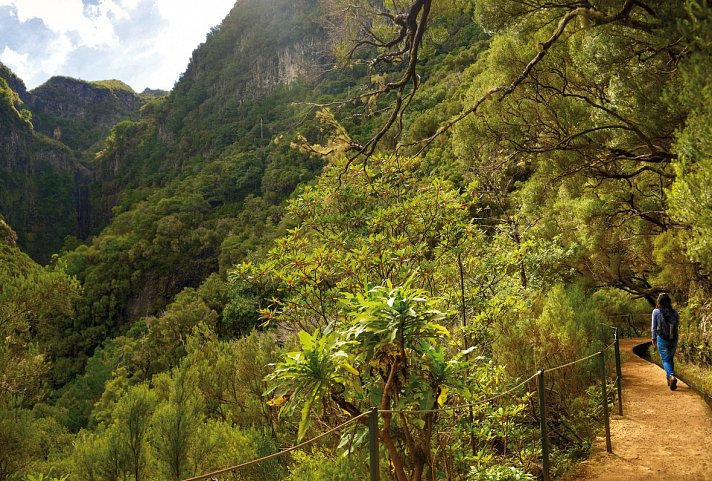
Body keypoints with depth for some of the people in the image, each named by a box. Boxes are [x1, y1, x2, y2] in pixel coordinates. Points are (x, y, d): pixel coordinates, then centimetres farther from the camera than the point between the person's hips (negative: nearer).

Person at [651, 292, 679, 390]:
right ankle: (670, 378, 26)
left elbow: (654, 327, -1)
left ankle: (671, 376, -23)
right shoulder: (674, 312, 0)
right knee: (671, 359, 19)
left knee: (665, 360, 1)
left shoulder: (656, 312, -7)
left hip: (662, 339, -3)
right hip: (673, 339, 3)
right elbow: (676, 327, 4)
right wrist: (676, 340, 16)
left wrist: (654, 339, 12)